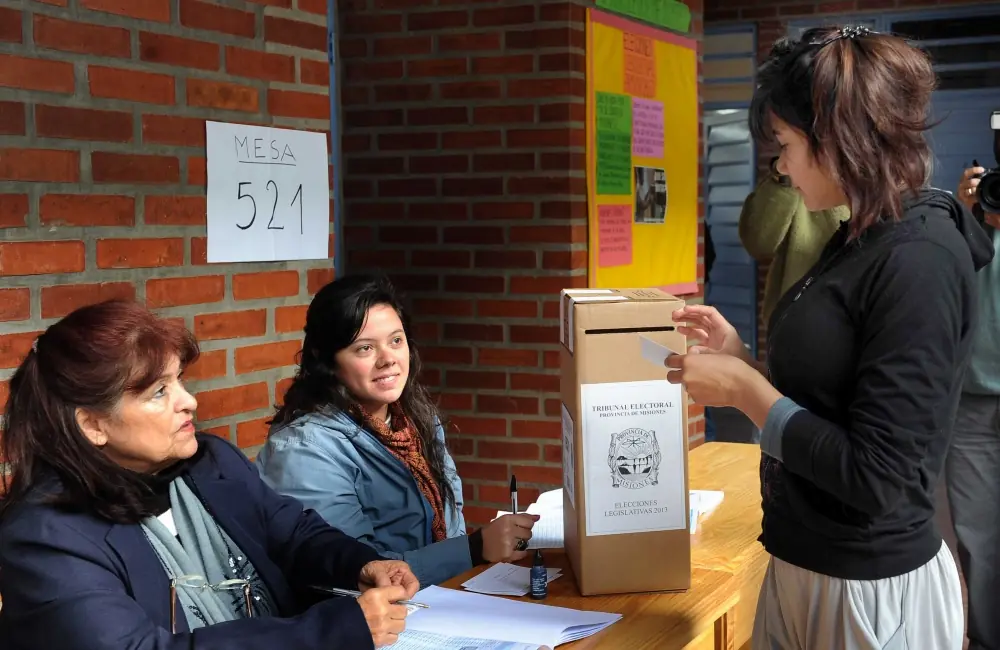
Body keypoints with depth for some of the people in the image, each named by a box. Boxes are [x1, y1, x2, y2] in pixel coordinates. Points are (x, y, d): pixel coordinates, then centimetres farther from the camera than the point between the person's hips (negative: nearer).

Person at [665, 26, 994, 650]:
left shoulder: (919, 261, -21)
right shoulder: (861, 240, 6)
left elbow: (877, 478, -24)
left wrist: (746, 390, -17)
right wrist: (741, 357, 5)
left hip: (870, 590, -8)